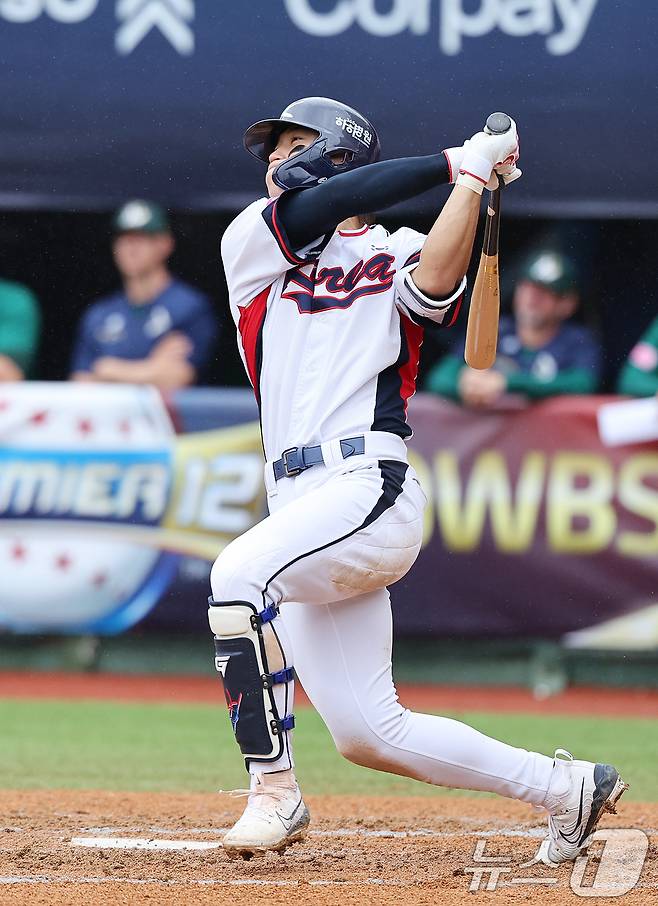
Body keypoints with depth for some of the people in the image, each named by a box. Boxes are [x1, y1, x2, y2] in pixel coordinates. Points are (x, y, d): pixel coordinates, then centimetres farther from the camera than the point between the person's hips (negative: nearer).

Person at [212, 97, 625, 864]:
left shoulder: (396, 255, 10)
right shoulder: (253, 242, 17)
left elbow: (437, 282, -14)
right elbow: (329, 204, 0)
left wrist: (473, 175, -11)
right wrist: (456, 162, 2)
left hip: (372, 489, -5)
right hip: (298, 502, 5)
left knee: (239, 573, -33)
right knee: (366, 735, 3)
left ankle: (273, 788, -27)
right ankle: (565, 788, 17)